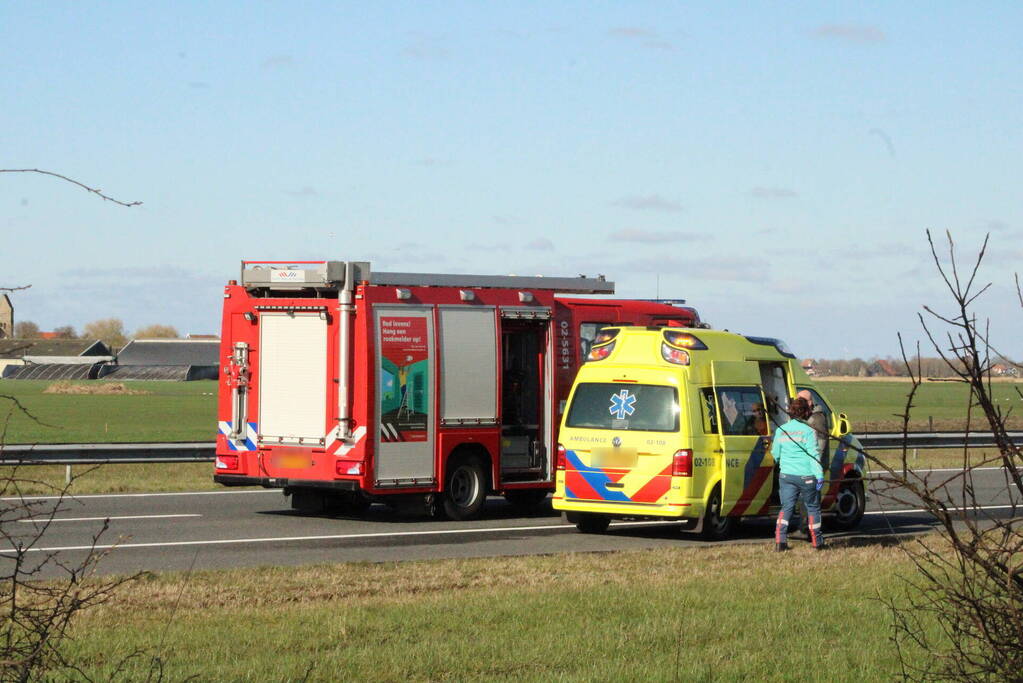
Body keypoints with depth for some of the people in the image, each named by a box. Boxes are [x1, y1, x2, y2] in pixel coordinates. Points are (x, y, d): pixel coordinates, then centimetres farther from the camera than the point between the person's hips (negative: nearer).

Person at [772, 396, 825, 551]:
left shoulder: (781, 430, 5)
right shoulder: (808, 431, -9)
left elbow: (776, 454, 14)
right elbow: (813, 454, -13)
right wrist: (819, 475, -13)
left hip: (786, 475, 4)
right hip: (806, 475, -4)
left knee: (786, 508, 9)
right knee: (813, 508, 11)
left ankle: (780, 539, -6)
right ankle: (817, 542, 16)